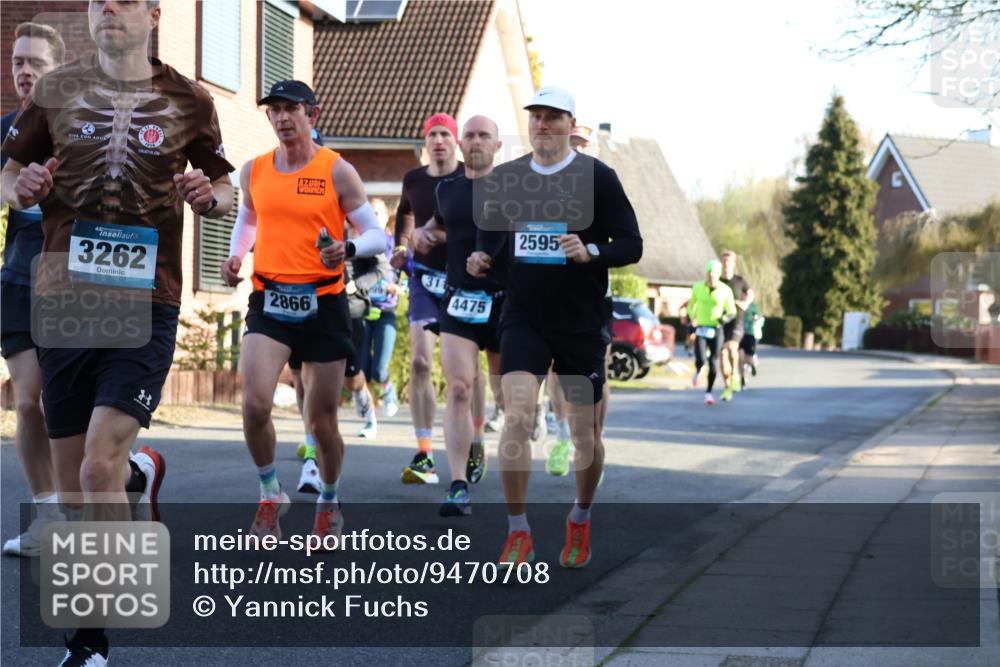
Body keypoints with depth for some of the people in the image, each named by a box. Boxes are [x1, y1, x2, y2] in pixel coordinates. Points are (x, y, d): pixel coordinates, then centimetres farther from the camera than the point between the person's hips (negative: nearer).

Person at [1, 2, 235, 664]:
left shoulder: (188, 101, 5)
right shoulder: (55, 91, 8)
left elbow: (225, 192, 15)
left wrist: (208, 194, -9)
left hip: (146, 305, -3)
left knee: (99, 468, -15)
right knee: (72, 488, 5)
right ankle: (141, 469, 38)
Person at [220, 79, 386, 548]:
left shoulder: (336, 171, -3)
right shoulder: (253, 171, 7)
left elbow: (376, 235, -2)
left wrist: (349, 249, -23)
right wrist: (235, 256, 8)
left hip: (323, 303, -2)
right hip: (269, 302, 2)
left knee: (322, 420, 6)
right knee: (254, 404, -18)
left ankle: (329, 502, 31)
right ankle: (271, 494, 6)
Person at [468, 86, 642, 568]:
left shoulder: (598, 177, -5)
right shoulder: (503, 179, 5)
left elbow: (631, 245, -5)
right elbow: (489, 235, 19)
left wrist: (590, 252, -23)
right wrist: (480, 259, -3)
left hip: (581, 323, -1)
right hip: (522, 317, 1)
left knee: (584, 433, 7)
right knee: (516, 417, -16)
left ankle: (580, 521, 33)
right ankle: (518, 535, -7)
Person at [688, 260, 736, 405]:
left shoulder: (725, 290, -6)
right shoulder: (698, 288, -1)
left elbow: (732, 312, 2)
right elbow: (691, 306, 16)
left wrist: (725, 318, -19)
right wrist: (692, 321, 13)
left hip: (716, 331, 0)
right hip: (701, 330, 0)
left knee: (713, 363, -3)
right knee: (701, 360, -18)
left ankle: (709, 392, 17)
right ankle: (698, 371, 20)